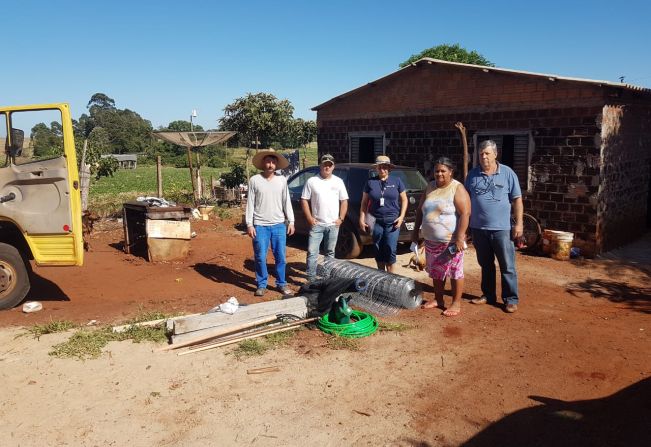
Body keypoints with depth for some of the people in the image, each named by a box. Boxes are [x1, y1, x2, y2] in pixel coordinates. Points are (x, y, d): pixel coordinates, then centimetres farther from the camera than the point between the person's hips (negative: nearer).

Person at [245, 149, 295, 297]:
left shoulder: (282, 180, 5)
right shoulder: (254, 180, -2)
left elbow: (287, 202, 8)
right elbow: (250, 203, -1)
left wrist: (291, 221, 3)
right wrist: (249, 224, -6)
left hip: (279, 225, 2)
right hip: (260, 226, -2)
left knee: (280, 257, 6)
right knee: (260, 257, 3)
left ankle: (281, 284, 19)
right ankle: (261, 284, 17)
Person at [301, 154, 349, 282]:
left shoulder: (338, 182, 6)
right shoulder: (312, 181, -1)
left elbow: (344, 201, 8)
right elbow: (304, 200, -1)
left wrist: (341, 218, -2)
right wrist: (309, 218, -8)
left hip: (333, 224, 2)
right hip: (316, 224, -2)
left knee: (330, 252, 13)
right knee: (312, 252, -5)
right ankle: (311, 280, 1)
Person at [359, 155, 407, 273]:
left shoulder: (397, 181, 4)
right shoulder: (370, 182, 6)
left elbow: (404, 200, 8)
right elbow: (364, 202, 10)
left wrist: (401, 217, -4)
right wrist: (362, 219, 2)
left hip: (392, 222, -1)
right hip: (376, 222, 1)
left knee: (390, 250, -6)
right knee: (379, 251, 8)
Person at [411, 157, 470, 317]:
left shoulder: (457, 189, -11)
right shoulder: (430, 187, 9)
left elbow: (465, 213, -18)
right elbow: (420, 210, 17)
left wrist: (460, 237, -24)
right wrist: (415, 230, 14)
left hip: (451, 241, -6)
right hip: (431, 240, 7)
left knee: (454, 272, 2)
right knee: (436, 271, 16)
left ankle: (456, 303, 12)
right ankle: (438, 299, 30)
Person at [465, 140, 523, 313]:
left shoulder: (507, 173, -1)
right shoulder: (473, 174, 6)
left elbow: (517, 199, -1)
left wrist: (519, 223, -6)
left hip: (501, 228, -3)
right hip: (478, 228, 3)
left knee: (507, 266, 1)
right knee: (486, 265, 14)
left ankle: (511, 299, 9)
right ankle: (488, 295, 26)